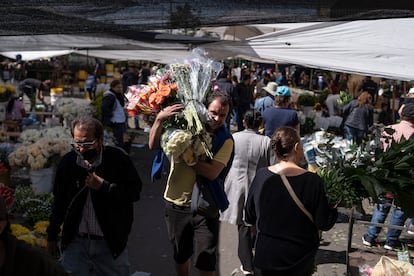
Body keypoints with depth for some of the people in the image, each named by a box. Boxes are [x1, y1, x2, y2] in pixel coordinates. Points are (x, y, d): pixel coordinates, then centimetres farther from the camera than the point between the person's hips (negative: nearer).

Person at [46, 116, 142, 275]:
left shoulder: (118, 159, -13)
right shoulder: (67, 163, -2)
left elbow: (134, 192, -12)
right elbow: (59, 202, 8)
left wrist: (104, 186, -24)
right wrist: (52, 236, 14)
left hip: (111, 243, -2)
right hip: (75, 241, 2)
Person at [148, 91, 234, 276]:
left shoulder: (225, 140, -8)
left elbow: (212, 172, -21)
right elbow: (153, 145, -13)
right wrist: (159, 119, -27)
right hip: (176, 202, 2)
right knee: (181, 255, 22)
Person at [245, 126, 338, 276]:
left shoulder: (261, 176, -13)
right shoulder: (312, 181, -21)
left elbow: (249, 218, -2)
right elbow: (324, 224, -13)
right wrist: (335, 205, 5)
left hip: (267, 254, 2)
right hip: (301, 258, -1)